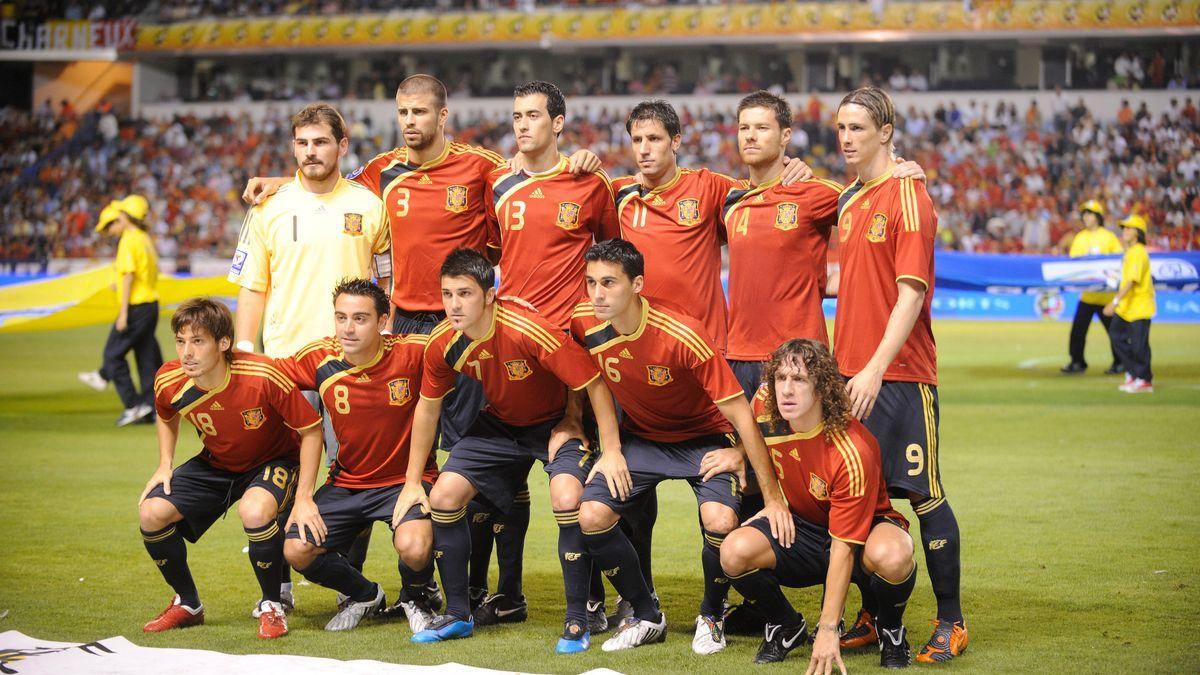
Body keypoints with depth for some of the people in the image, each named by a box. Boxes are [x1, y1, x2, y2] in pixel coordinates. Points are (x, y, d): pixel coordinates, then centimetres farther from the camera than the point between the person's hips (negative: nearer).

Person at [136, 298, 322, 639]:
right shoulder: (169, 382, -19)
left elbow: (311, 431, -21)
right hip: (215, 464, 5)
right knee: (152, 512, -14)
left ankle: (272, 606, -11)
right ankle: (188, 604, 11)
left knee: (254, 511, -37)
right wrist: (164, 466, -2)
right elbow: (167, 418, 10)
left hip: (274, 459, -5)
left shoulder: (263, 376, -34)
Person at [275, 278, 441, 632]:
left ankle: (418, 596, 8)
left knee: (414, 549, -32)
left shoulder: (414, 352, -20)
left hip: (406, 479, -4)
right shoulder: (319, 358, -11)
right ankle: (364, 595, 18)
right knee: (296, 551, -14)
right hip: (347, 481, 4)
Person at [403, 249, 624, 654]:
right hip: (499, 424, 5)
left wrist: (611, 452, -28)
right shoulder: (443, 343, -16)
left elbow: (594, 384, -27)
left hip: (554, 423, -5)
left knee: (568, 499, -29)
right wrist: (412, 483, 3)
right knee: (444, 495, -7)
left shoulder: (528, 331, -34)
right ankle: (458, 615, 11)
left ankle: (577, 621, -14)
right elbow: (428, 408, 1)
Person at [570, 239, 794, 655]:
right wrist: (608, 447, -3)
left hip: (703, 438, -4)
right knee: (592, 515, -18)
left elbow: (741, 415, -26)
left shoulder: (681, 336, -31)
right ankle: (646, 618, 5)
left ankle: (711, 616, 1)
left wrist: (773, 498, -25)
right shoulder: (584, 322, -18)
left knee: (720, 520, -29)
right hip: (640, 436, 4)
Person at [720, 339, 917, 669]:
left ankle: (891, 630, -5)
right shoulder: (765, 405, -16)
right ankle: (786, 627, 4)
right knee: (735, 552, -27)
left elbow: (843, 547, -31)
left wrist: (828, 629, -32)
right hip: (799, 526, 5)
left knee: (891, 557, -42)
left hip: (865, 527, -4)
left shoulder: (854, 452, -32)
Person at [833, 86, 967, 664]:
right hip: (852, 372, 7)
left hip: (900, 374, -7)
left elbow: (911, 292, -15)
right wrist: (844, 365, 11)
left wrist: (876, 368, -21)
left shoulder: (907, 196, -9)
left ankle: (951, 622, 8)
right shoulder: (848, 201, 14)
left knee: (922, 495, -2)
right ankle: (873, 616, 18)